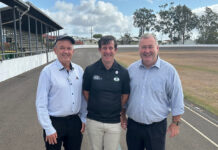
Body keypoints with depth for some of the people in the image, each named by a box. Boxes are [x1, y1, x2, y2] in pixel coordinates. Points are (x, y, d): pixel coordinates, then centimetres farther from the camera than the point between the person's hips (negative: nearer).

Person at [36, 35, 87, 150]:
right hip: (55, 122, -4)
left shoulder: (79, 70, 1)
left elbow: (83, 96, 7)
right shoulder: (48, 71, -12)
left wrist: (83, 119, 6)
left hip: (75, 121, 4)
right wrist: (49, 129, -10)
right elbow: (41, 104, -10)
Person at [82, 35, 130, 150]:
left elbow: (125, 95, 5)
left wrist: (117, 109, 5)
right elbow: (86, 92, 4)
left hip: (114, 122, 0)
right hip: (94, 120, 0)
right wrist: (94, 107, 4)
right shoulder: (90, 70, -7)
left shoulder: (123, 72, -6)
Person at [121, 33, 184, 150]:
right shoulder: (131, 69, 0)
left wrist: (175, 123, -4)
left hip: (156, 127, -2)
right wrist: (123, 116, 10)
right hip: (133, 125, 3)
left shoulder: (169, 70, -10)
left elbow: (177, 99, -5)